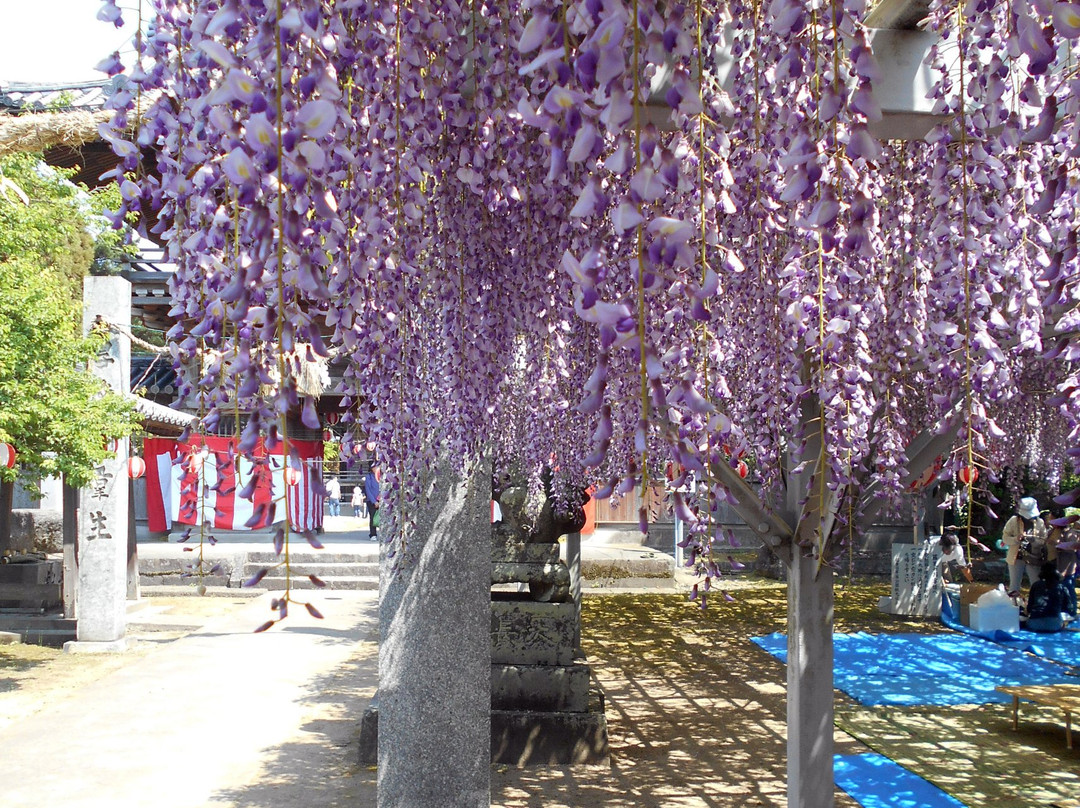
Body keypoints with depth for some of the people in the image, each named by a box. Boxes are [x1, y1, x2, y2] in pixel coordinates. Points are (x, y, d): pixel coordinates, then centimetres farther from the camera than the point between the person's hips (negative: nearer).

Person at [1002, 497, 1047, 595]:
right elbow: (1005, 538, -5)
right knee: (1014, 586, 8)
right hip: (1016, 558, -1)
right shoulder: (1014, 520, -5)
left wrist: (1033, 540, -24)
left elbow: (1044, 542, -4)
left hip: (1033, 559, 1)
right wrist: (1016, 539, -25)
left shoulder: (1040, 523, -2)